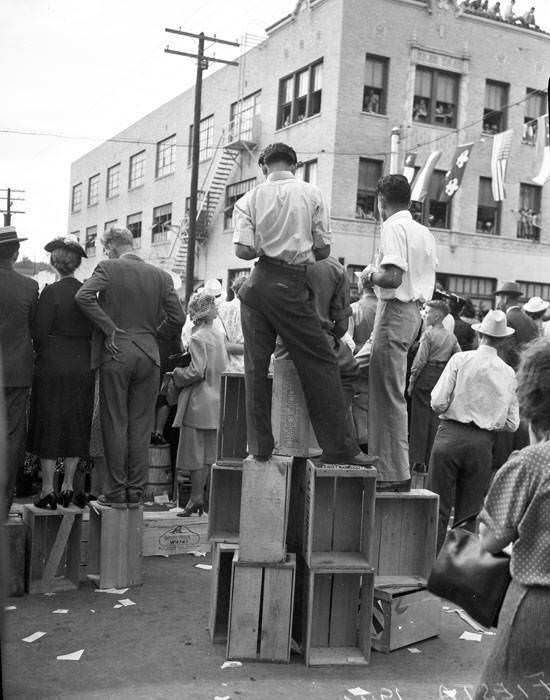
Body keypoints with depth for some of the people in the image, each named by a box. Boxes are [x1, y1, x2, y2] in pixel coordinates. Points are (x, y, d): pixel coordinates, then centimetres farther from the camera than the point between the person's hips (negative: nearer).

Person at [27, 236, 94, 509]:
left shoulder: (51, 292, -10)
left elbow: (40, 333, -10)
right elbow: (93, 332, 5)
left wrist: (43, 355, 8)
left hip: (52, 366, -4)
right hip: (83, 367, 4)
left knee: (49, 426, 5)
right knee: (76, 426, 12)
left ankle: (48, 490, 9)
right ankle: (68, 487, 17)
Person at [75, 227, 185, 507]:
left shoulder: (108, 268, -2)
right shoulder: (161, 276, 7)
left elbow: (83, 296, -17)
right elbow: (177, 317, 3)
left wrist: (110, 328, -11)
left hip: (116, 353, -3)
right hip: (149, 355, 3)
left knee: (115, 424, 4)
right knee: (140, 426, 8)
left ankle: (116, 492, 7)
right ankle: (136, 491, 12)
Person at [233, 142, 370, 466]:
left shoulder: (250, 199, 5)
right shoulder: (312, 194, 4)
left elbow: (244, 251, -5)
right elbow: (324, 249, 0)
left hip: (257, 282, 3)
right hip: (292, 286, -2)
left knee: (257, 366, 9)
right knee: (321, 363, 2)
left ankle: (260, 446, 13)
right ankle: (339, 447, 2)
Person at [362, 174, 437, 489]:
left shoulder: (394, 227, -11)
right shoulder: (425, 232, 16)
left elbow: (394, 277, -22)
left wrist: (371, 275, -3)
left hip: (396, 310, -9)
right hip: (416, 311, 9)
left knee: (388, 395, -5)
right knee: (394, 393, 15)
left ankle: (395, 474, -2)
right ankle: (393, 465, 22)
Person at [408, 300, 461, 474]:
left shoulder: (428, 333, -9)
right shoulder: (452, 337, 8)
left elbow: (420, 360, -12)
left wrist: (411, 381, -6)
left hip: (426, 377, -5)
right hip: (442, 379, 5)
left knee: (420, 419, 2)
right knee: (436, 420, 10)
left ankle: (418, 461, 2)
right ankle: (431, 462, 13)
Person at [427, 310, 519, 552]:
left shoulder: (460, 359, -5)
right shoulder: (508, 373, 3)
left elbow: (438, 403, -9)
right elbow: (512, 423, 5)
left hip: (450, 436, -2)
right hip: (483, 444, 2)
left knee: (439, 508, 3)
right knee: (469, 514, 12)